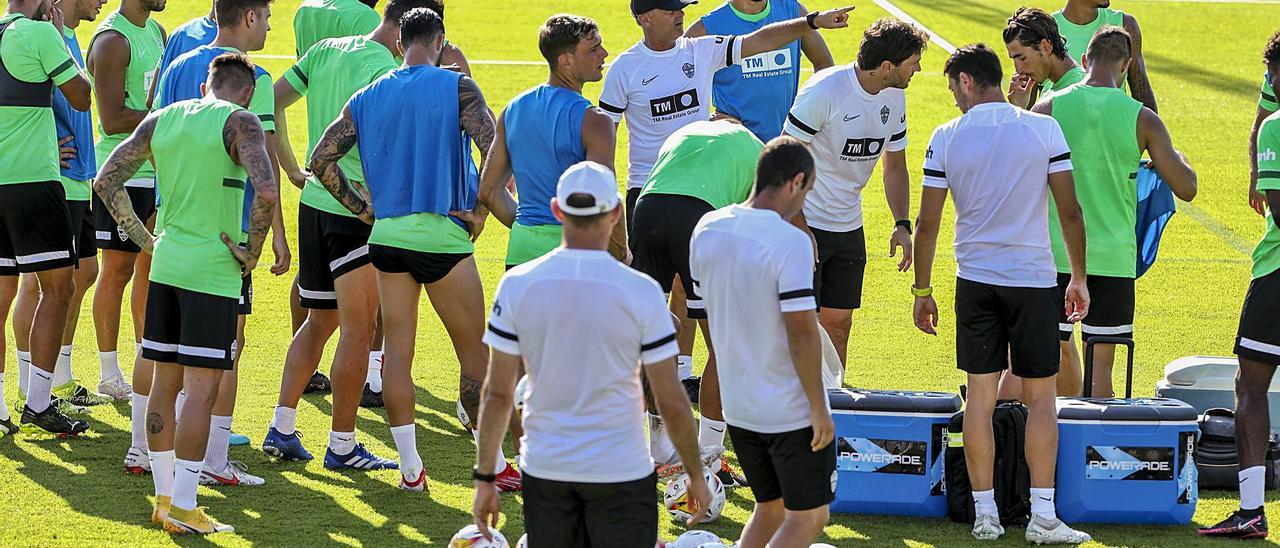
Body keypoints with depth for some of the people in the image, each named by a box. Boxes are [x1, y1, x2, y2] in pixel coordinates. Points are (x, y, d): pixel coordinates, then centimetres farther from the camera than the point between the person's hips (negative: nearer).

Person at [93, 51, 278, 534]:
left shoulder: (161, 119, 10)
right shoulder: (239, 122, -8)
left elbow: (107, 181, 11)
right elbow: (265, 191, -23)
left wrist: (145, 239, 14)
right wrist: (252, 251, -11)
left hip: (166, 264, 6)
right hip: (213, 272, -6)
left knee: (165, 381, 13)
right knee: (202, 387, -3)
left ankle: (164, 497, 19)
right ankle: (183, 508, -3)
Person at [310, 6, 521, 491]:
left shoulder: (368, 97, 8)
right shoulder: (456, 87, -5)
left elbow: (321, 159, 6)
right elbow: (496, 151, -17)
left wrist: (362, 208, 9)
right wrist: (478, 211, -7)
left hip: (386, 234, 4)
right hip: (440, 234, -4)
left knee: (398, 350, 10)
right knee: (474, 350, 6)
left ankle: (410, 468, 9)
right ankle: (495, 466, 10)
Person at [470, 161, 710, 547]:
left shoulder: (517, 285, -5)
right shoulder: (640, 291, -11)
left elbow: (497, 395, -1)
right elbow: (671, 402, -6)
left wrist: (485, 477, 8)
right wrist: (696, 474, 8)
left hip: (545, 469, 2)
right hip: (621, 470, -2)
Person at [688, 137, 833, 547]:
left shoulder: (707, 230, 1)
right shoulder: (790, 242, -20)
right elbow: (802, 332, -21)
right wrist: (819, 408, -15)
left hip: (737, 405, 7)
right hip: (793, 411, -7)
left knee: (770, 508, 21)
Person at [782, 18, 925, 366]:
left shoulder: (894, 96, 1)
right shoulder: (823, 92, -21)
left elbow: (895, 166, 14)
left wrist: (902, 224, 1)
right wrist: (800, 229, -19)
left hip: (849, 229, 7)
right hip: (805, 222, -7)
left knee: (839, 323, 9)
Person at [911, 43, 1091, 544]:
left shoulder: (947, 138, -3)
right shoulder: (1044, 130, -5)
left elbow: (927, 224, -1)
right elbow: (1070, 212, -4)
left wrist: (923, 290, 9)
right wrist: (1079, 278, 6)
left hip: (975, 280, 1)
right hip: (1034, 278, -1)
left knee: (980, 395, 8)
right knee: (1040, 398, 4)